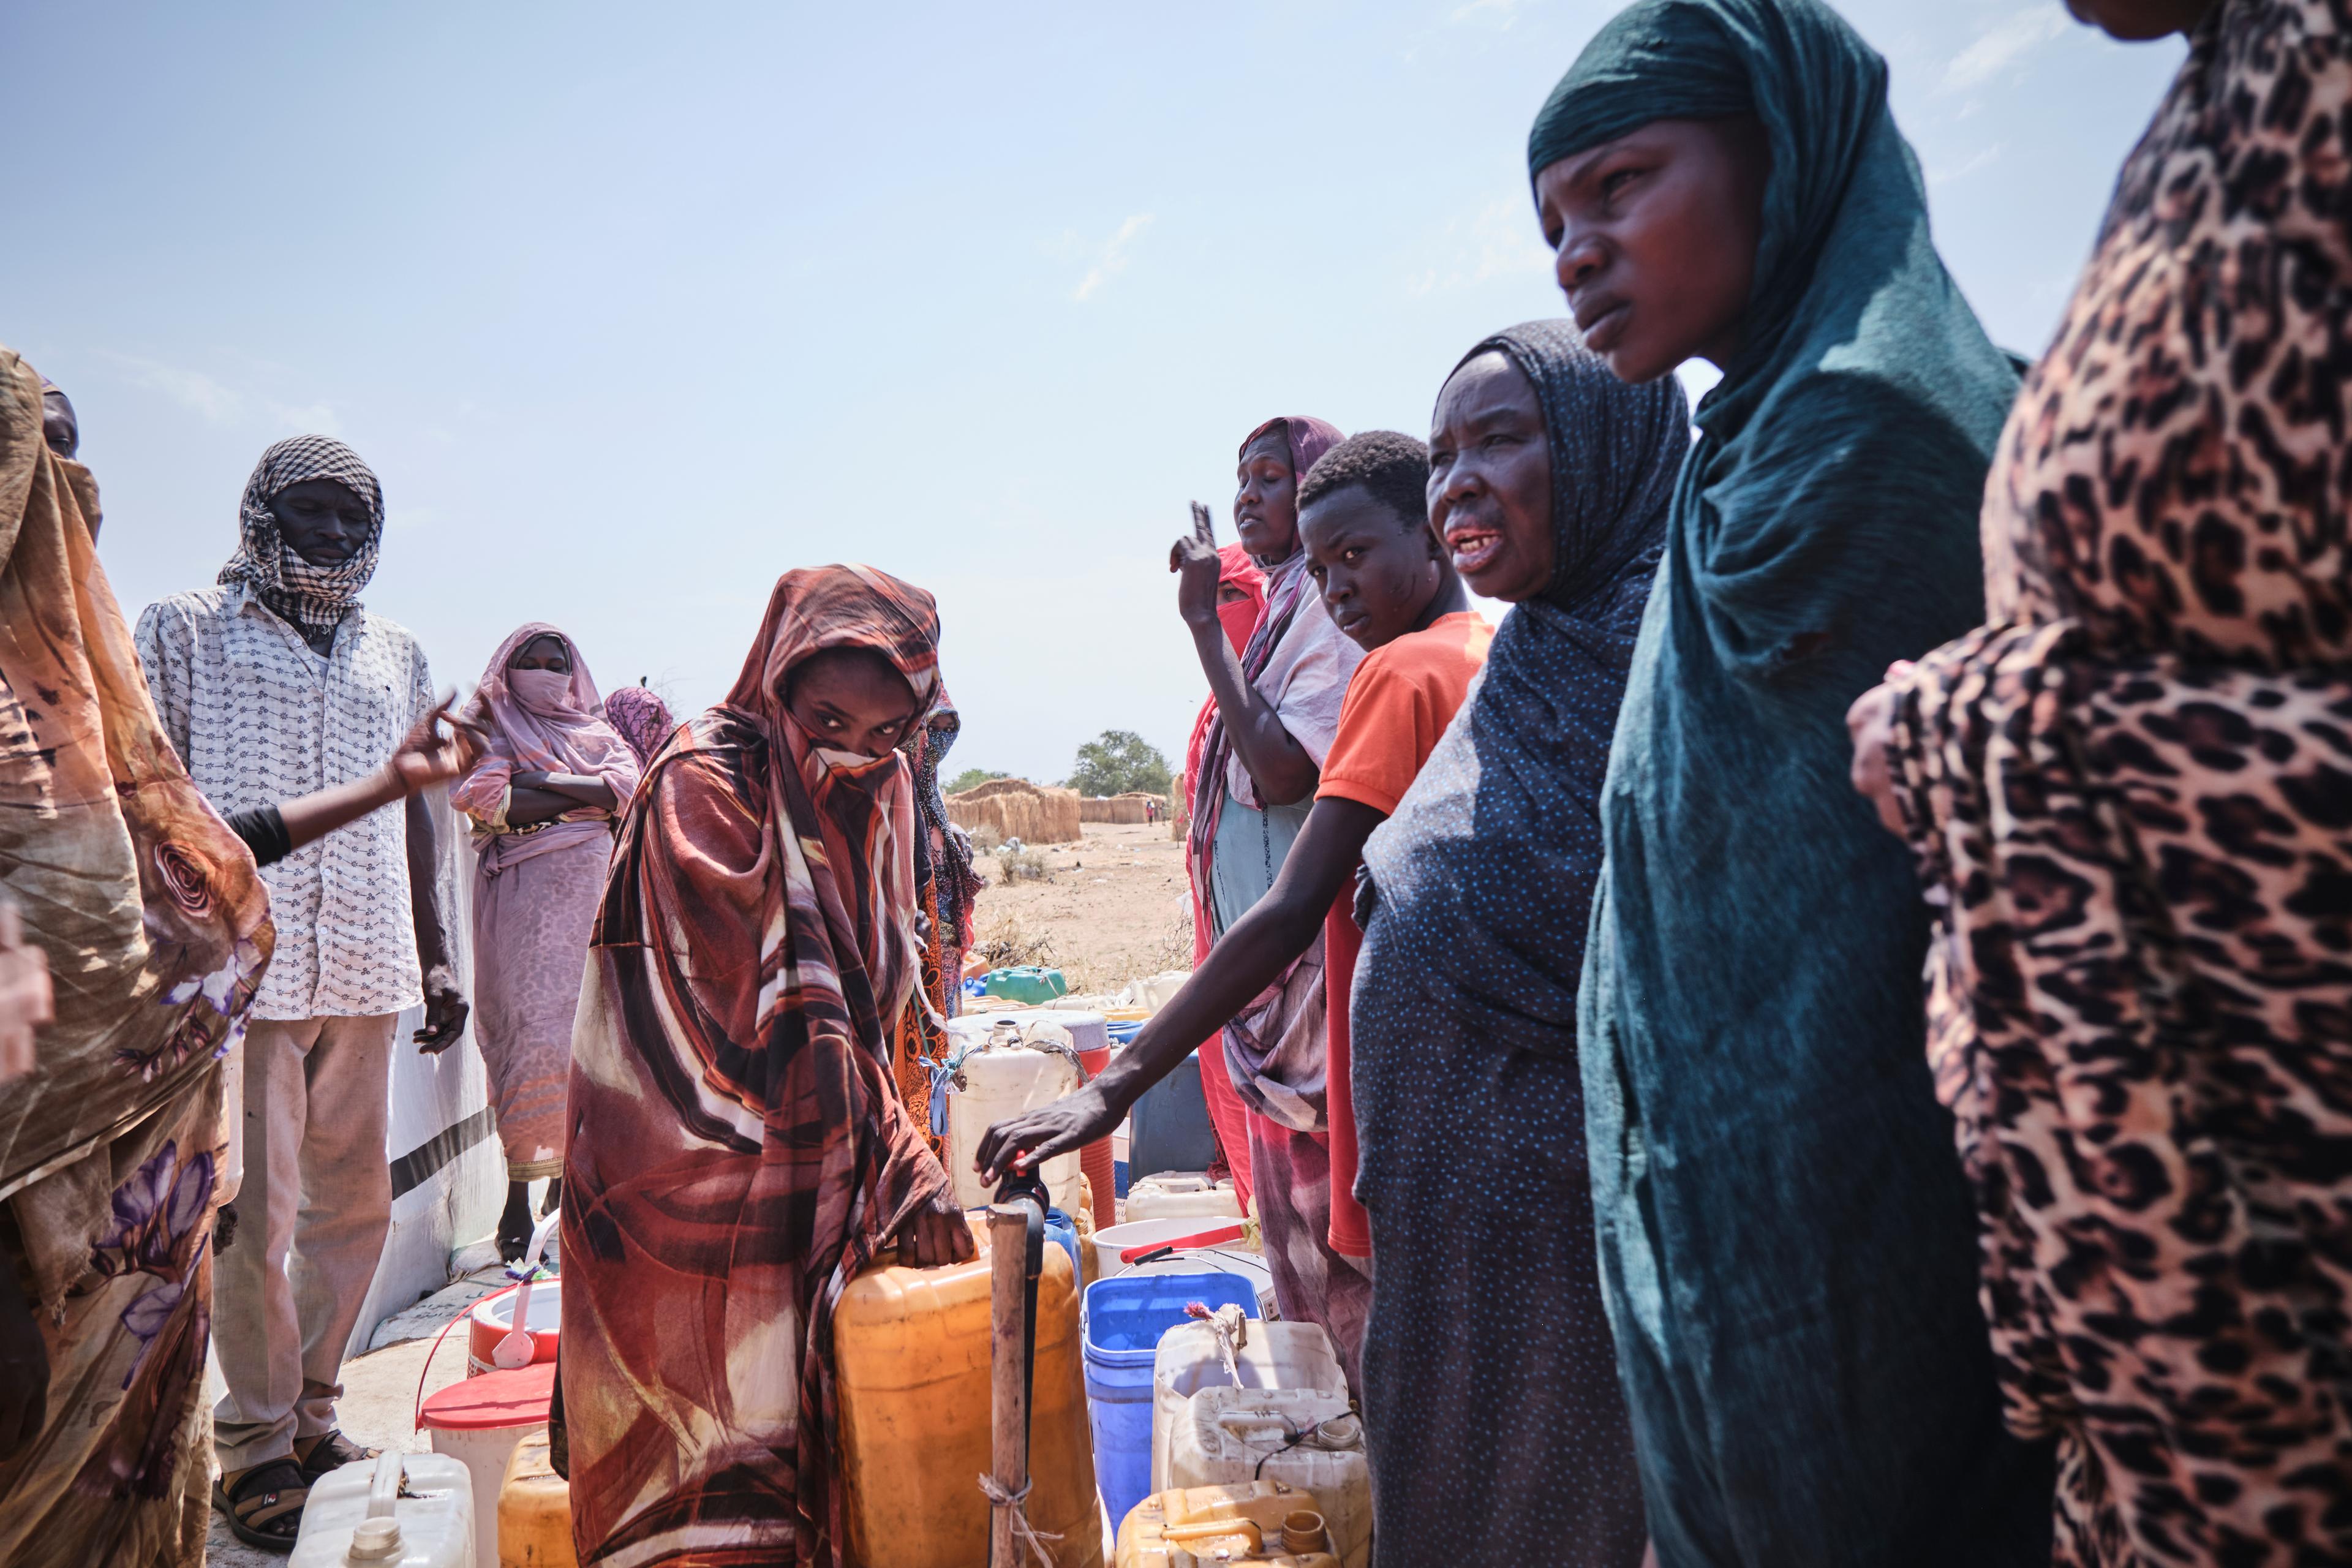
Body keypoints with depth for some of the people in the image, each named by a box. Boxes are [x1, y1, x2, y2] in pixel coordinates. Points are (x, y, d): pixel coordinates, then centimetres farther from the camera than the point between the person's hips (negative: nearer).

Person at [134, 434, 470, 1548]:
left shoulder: (396, 657, 18)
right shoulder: (185, 632, 8)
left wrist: (434, 955, 17)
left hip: (363, 973, 4)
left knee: (354, 1203, 9)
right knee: (256, 1211, -1)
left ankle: (311, 1415, 24)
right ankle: (257, 1446, 14)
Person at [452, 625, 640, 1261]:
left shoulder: (597, 733, 23)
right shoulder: (489, 730, 16)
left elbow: (628, 785, 2)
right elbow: (474, 792, -5)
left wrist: (542, 781, -5)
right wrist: (581, 797, -3)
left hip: (584, 886, 2)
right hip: (514, 888, -2)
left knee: (578, 1021, -5)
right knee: (526, 1021, -11)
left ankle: (565, 1175, 2)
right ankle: (518, 1193, -8)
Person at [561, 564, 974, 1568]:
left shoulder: (879, 795, 5)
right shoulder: (705, 786, -16)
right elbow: (781, 1012, -21)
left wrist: (895, 1153, -1)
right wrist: (904, 1168, -20)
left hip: (807, 1187, 7)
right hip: (696, 1176, -6)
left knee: (810, 1434, 14)